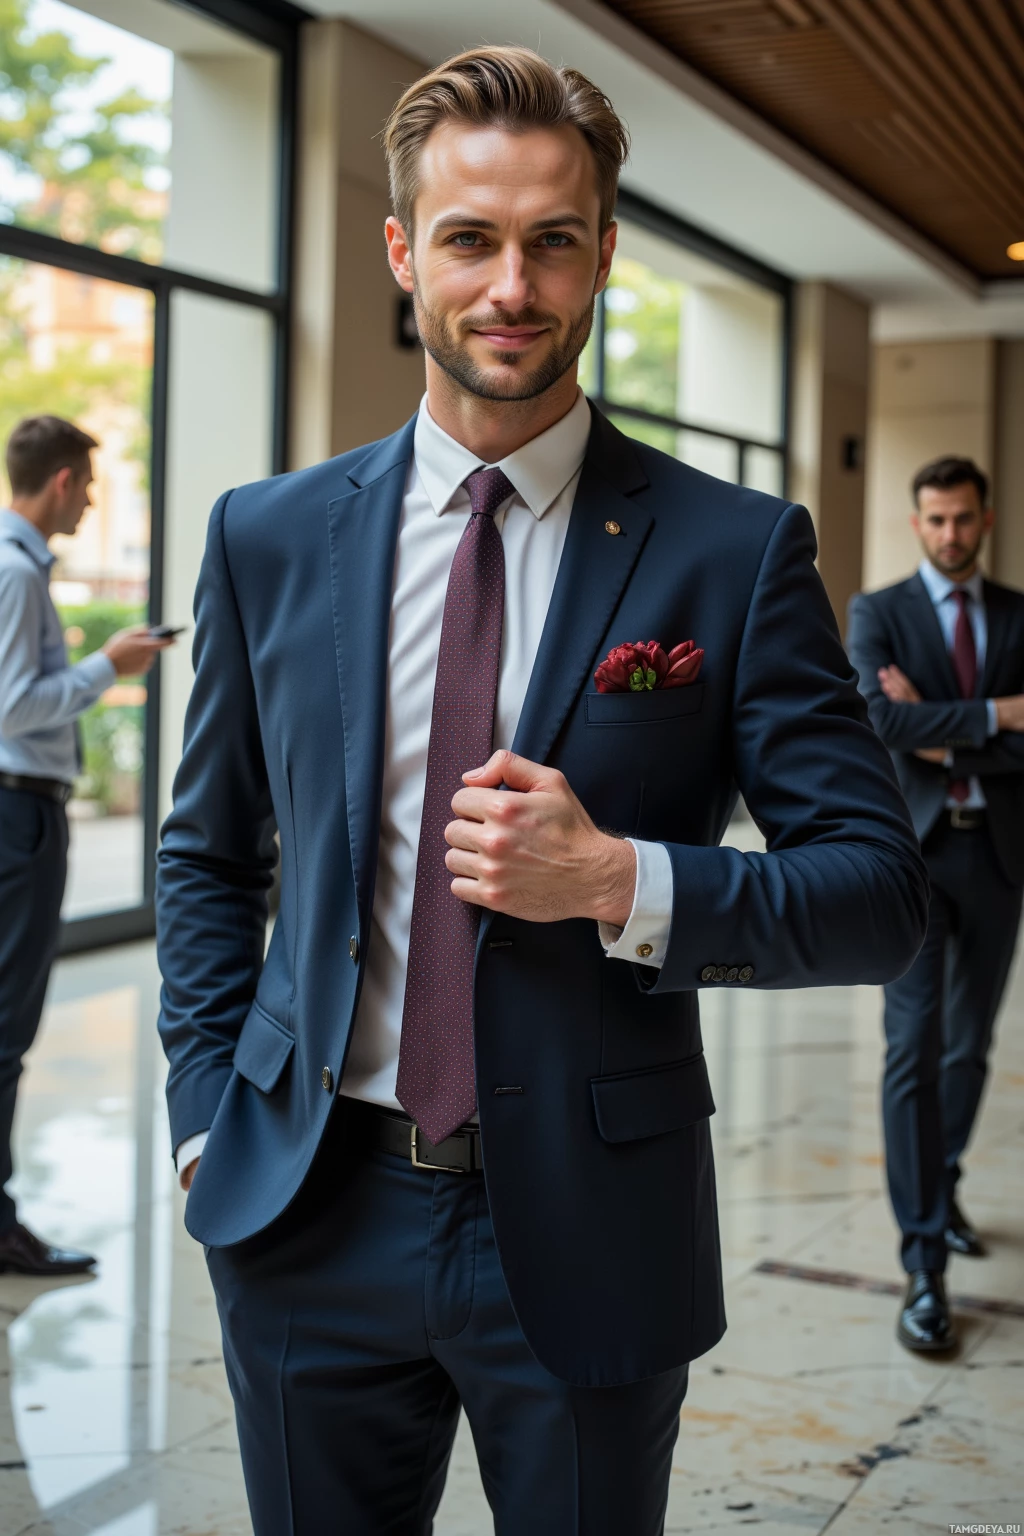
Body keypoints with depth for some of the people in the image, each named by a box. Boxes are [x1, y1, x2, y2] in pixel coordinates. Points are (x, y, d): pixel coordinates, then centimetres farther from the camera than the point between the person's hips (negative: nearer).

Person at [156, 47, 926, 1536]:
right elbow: (207, 853, 11)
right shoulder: (268, 537, 1)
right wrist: (211, 1116, 1)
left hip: (591, 1233, -1)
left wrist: (622, 882, -21)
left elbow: (881, 893, -7)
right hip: (311, 1219, 2)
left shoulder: (738, 550, -7)